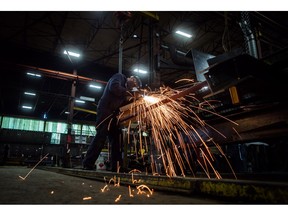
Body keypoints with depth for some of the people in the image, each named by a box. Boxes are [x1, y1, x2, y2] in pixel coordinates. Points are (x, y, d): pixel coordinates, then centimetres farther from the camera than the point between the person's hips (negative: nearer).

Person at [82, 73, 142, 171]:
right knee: (101, 136, -13)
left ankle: (116, 167, 7)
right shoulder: (119, 76, 2)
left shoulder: (124, 87, 24)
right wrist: (128, 92, -10)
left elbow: (123, 103, 18)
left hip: (112, 113, 9)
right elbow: (114, 87, -19)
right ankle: (87, 164, -7)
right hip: (105, 110, -9)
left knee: (116, 139, 4)